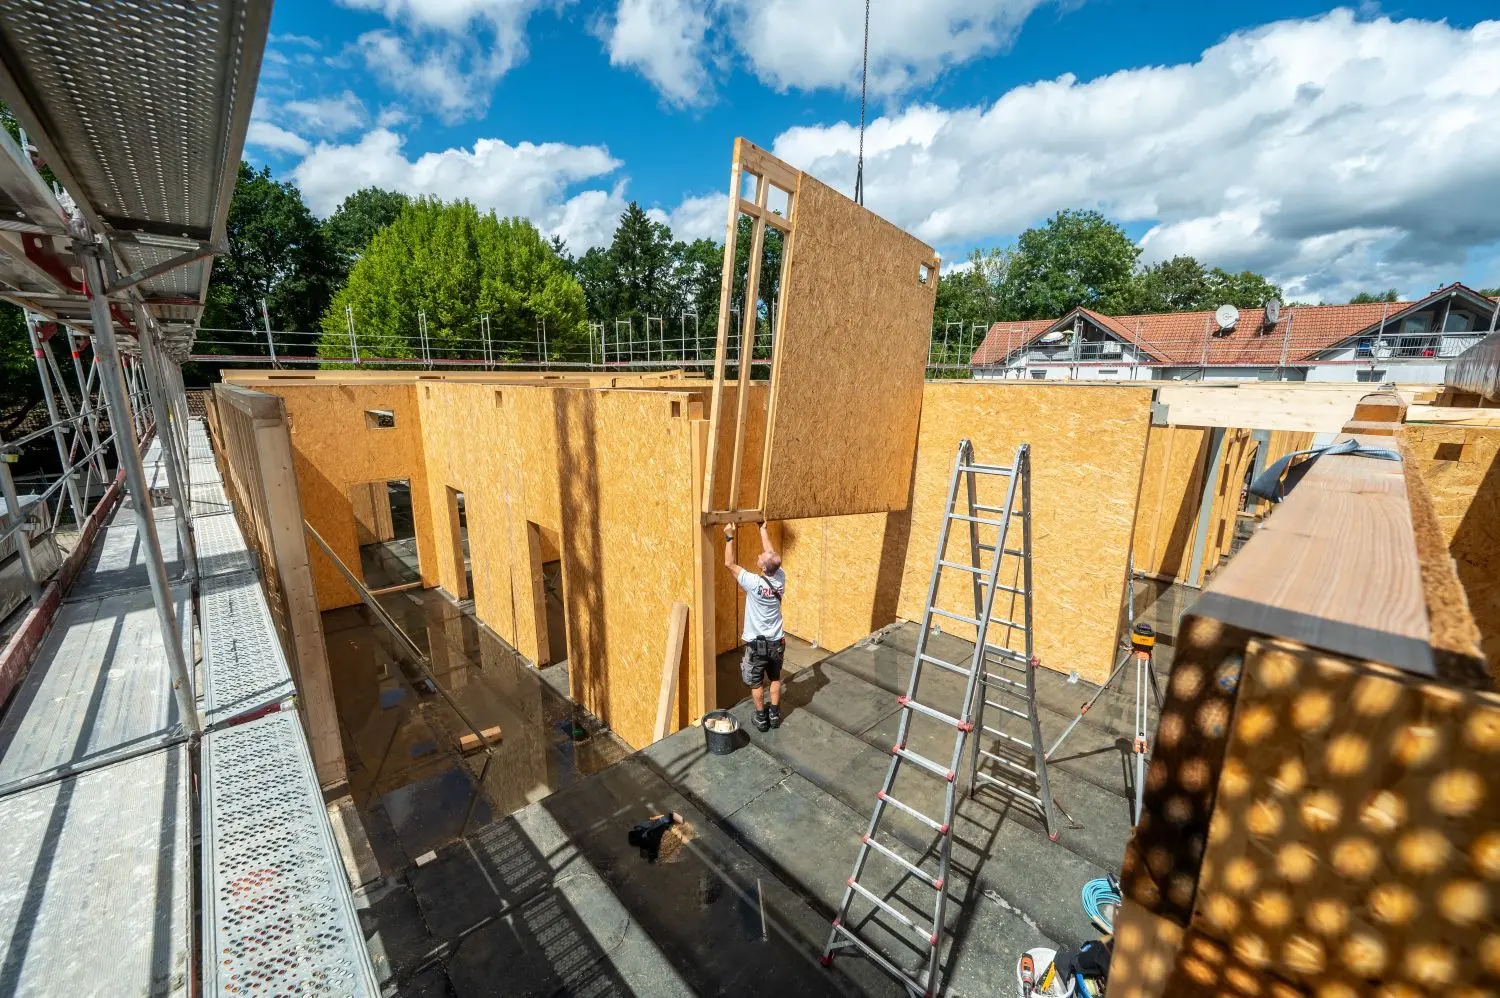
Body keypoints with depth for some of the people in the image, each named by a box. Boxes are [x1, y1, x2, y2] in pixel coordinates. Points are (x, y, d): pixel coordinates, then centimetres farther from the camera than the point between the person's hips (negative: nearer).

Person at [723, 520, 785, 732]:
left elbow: (729, 564, -16)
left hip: (757, 643, -4)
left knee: (756, 683, 15)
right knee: (775, 679, 22)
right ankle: (775, 715, 33)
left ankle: (761, 718, 27)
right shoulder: (780, 578, -12)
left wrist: (729, 537, -9)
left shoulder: (754, 583, -26)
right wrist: (763, 529, 14)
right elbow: (771, 553, 4)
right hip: (777, 642, 4)